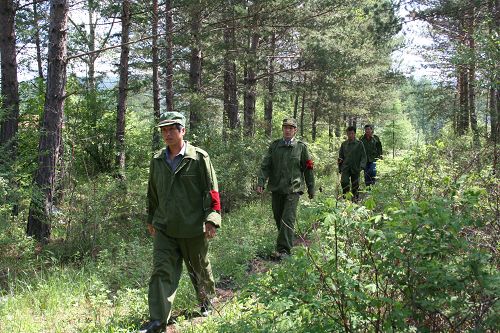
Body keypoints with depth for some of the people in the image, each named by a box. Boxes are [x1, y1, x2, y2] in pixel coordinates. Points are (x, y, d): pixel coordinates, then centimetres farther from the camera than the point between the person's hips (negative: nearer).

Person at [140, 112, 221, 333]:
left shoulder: (199, 158, -8)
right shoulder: (157, 161, 6)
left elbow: (211, 191, -8)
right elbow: (152, 193, 18)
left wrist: (212, 219, -15)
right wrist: (151, 219, 23)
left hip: (193, 229, -3)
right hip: (164, 228, 3)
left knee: (199, 269, 15)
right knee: (162, 271, -5)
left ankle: (206, 301, 42)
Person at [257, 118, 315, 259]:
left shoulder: (301, 147, 2)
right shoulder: (274, 145, 7)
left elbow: (308, 169, 6)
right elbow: (265, 165, 4)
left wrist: (311, 189, 8)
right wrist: (261, 182, -9)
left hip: (293, 189, -3)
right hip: (276, 188, 4)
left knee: (288, 219, -11)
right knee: (278, 218, 12)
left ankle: (284, 249, -10)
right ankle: (287, 242, 32)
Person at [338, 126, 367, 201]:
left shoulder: (359, 144, 1)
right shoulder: (344, 144, 9)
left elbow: (363, 156, 0)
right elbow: (340, 156, 17)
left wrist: (362, 166, -15)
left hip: (355, 169, -1)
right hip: (345, 168, 1)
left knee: (355, 185, 5)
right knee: (344, 182, -20)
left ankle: (355, 199, 19)